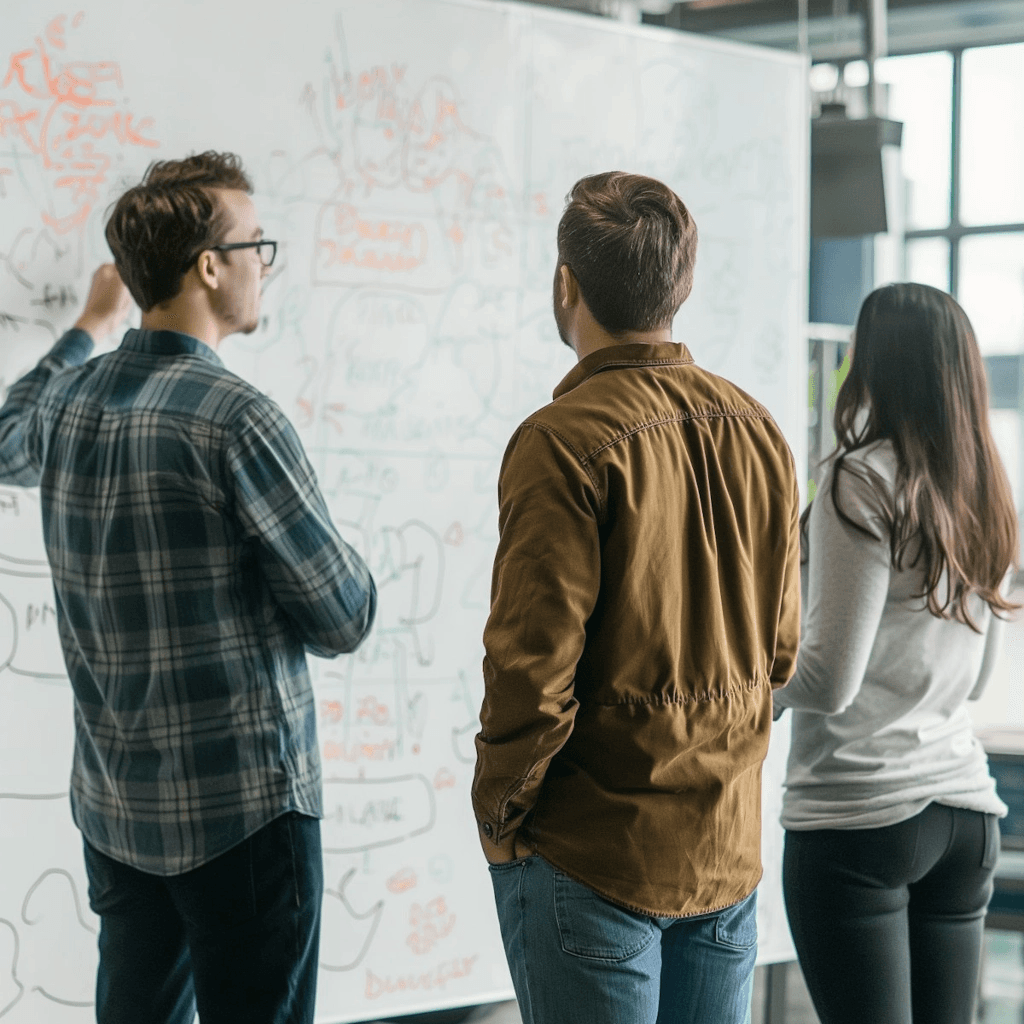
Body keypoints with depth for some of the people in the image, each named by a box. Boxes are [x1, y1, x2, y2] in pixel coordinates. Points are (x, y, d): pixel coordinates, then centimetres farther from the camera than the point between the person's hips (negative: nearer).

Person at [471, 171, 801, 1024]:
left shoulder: (565, 442, -16)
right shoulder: (758, 432, 4)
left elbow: (535, 663, -18)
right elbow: (778, 650, 10)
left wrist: (499, 812, -5)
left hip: (592, 857, -6)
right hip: (728, 848, 6)